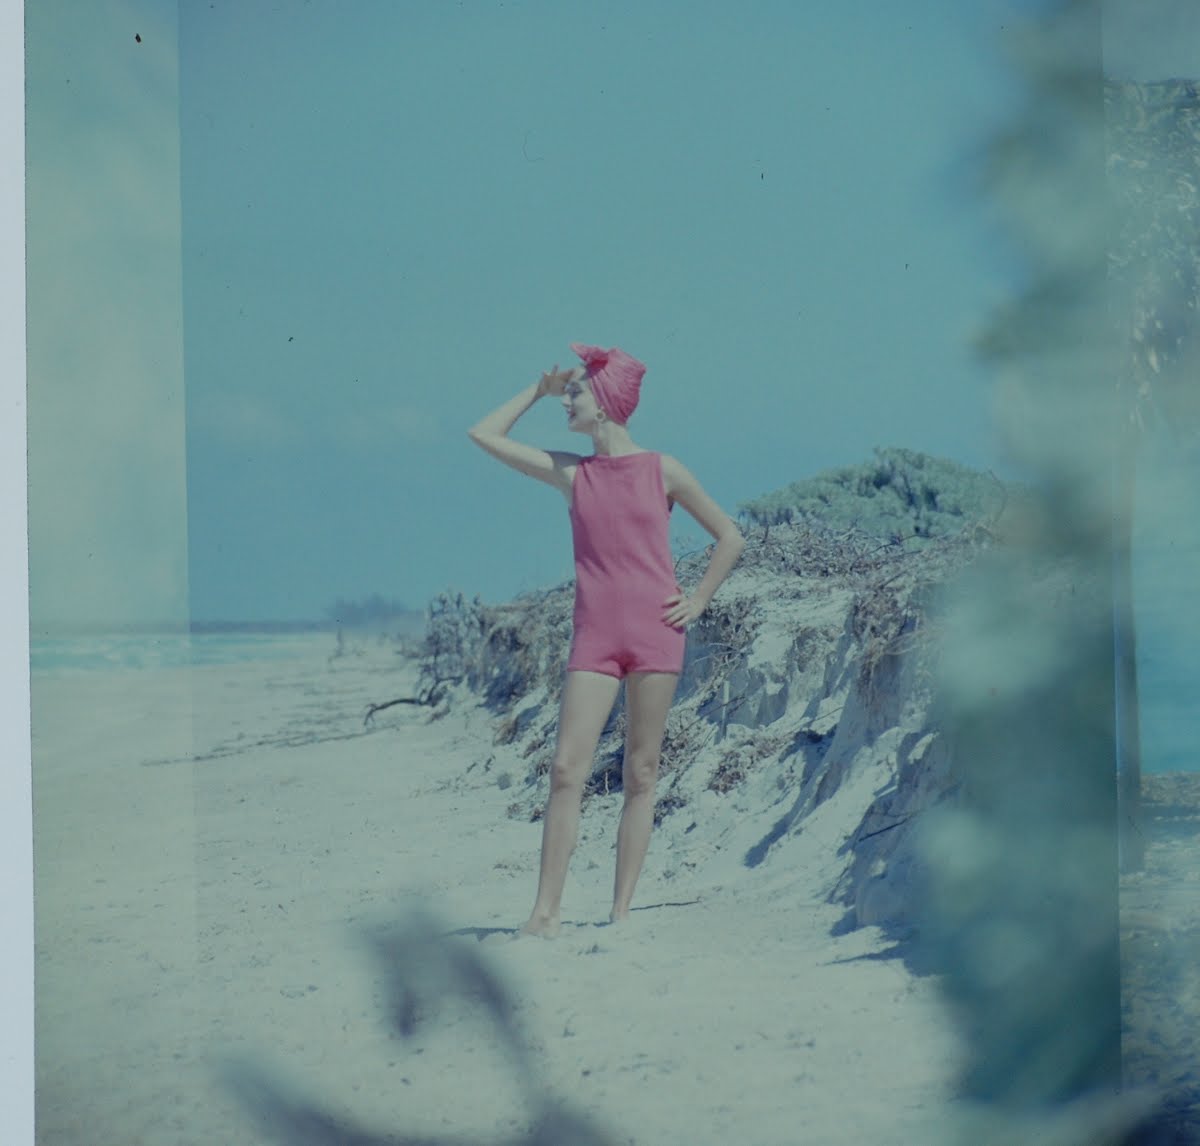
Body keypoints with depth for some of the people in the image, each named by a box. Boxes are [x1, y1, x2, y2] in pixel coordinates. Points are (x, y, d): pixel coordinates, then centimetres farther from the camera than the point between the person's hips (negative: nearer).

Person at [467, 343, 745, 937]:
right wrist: (540, 389, 13)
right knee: (567, 770, -9)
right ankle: (545, 912, -9)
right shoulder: (570, 473, 9)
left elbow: (729, 537, 11)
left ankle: (620, 910, 7)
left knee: (641, 774, 2)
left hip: (655, 632, -2)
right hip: (595, 636, 2)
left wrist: (697, 601, 4)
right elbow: (485, 434, 12)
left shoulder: (662, 471, 3)